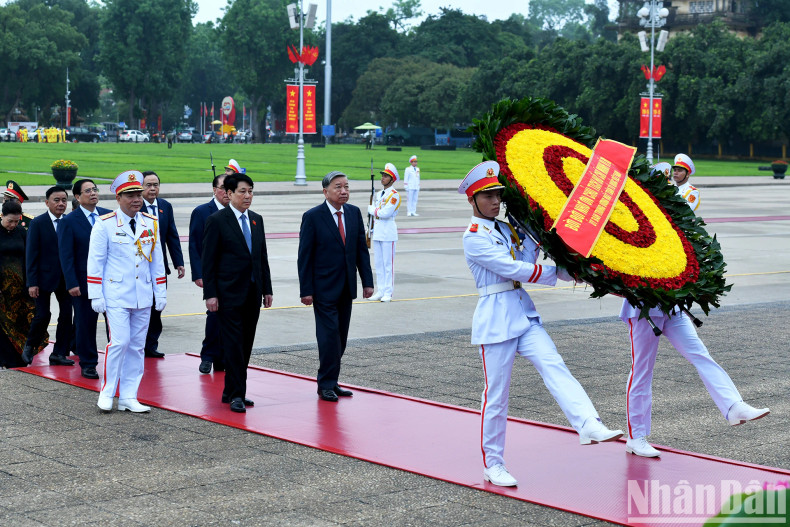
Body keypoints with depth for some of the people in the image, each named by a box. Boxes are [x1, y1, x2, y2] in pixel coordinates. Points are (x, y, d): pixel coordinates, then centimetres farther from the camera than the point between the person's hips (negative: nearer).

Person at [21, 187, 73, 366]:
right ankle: (29, 346, 23)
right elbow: (31, 254, -7)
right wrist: (32, 282, -11)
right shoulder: (38, 223, -6)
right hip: (45, 277, -3)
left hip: (65, 278, 3)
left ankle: (59, 354, 11)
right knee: (43, 315, -2)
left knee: (66, 315, 1)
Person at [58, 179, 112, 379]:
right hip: (84, 281, -3)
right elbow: (66, 256, -7)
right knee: (86, 324, 6)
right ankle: (88, 365, 18)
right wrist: (72, 284, -13)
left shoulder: (109, 216, 7)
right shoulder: (69, 221, -5)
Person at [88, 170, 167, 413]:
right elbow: (95, 262, -4)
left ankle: (128, 397, 13)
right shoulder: (105, 224, -5)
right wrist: (96, 296, -8)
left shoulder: (151, 224, 8)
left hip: (143, 297, 5)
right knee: (119, 341, -13)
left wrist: (160, 293, 10)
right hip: (116, 296, -5)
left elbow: (157, 260, 13)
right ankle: (107, 393, 3)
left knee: (137, 346, 6)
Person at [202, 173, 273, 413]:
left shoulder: (256, 220, 13)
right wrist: (210, 294, -12)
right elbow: (208, 260, -7)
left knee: (245, 344, 8)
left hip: (253, 293, 6)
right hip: (229, 293, -6)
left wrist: (266, 289, 12)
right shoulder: (217, 220, -6)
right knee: (233, 344, -7)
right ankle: (236, 395, -4)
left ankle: (231, 392, 17)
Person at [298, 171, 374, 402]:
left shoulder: (354, 213, 7)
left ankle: (331, 382, 17)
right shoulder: (312, 217, -9)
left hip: (347, 288, 5)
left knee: (341, 338, 8)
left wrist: (367, 281, 4)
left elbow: (362, 250, 10)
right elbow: (304, 257, -8)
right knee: (329, 335, -7)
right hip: (324, 288, -5)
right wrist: (306, 290, -12)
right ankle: (326, 384, 3)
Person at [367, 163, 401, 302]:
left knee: (388, 263, -5)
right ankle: (381, 291, 15)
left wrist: (372, 209, -3)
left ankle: (388, 292, -2)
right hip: (377, 232, 8)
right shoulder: (378, 194, 16)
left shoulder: (394, 195, -9)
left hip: (388, 233, -8)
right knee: (378, 263, 9)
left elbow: (386, 213, -19)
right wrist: (371, 231, 18)